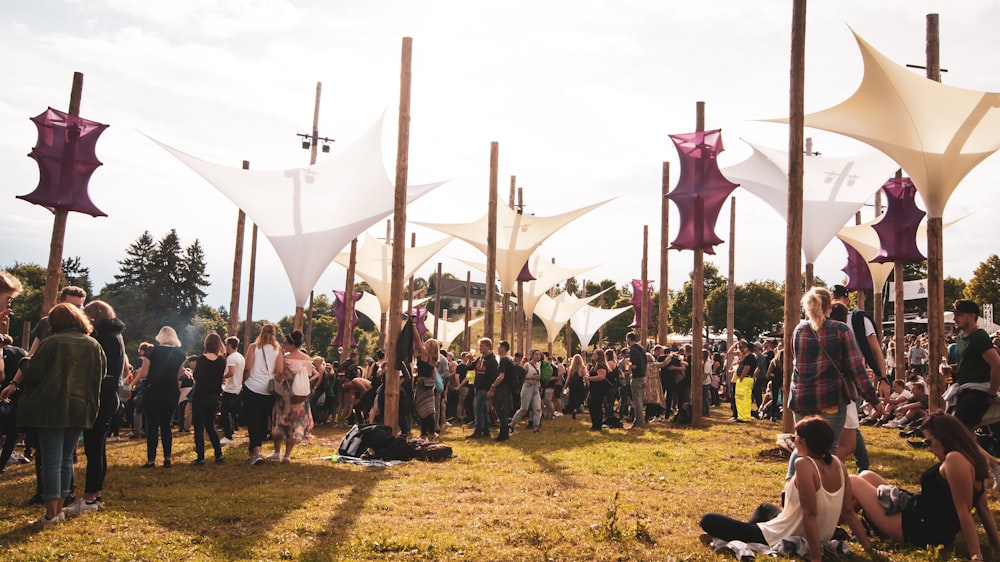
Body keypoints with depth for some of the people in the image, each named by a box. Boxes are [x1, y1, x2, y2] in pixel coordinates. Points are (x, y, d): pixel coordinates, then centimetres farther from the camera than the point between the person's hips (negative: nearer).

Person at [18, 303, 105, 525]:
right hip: (81, 410, 5)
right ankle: (59, 509, 19)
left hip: (52, 410, -4)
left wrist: (24, 364, 10)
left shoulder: (51, 343, -11)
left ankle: (51, 514, 1)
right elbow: (101, 377, 11)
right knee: (66, 459, 15)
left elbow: (31, 375, -10)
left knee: (51, 461, 0)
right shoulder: (94, 345, 4)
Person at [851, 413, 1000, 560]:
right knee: (866, 476, 17)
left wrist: (977, 556, -23)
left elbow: (964, 512, -25)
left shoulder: (955, 459, -24)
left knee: (853, 482, -4)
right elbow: (984, 508, 9)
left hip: (918, 530, -10)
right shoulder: (971, 458, 6)